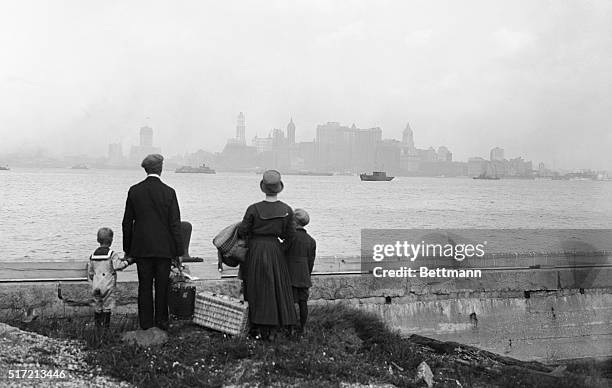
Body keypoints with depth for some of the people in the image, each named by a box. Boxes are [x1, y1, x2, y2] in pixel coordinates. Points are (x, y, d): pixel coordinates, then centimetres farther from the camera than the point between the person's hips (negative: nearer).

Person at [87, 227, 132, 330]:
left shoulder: (93, 255, 8)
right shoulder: (112, 254, -9)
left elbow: (90, 272, 14)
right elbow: (117, 266, -19)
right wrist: (127, 262, -6)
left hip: (96, 286, 5)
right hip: (108, 285, -5)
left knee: (97, 306, 12)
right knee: (107, 306, 2)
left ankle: (97, 325, 16)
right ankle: (105, 325, 2)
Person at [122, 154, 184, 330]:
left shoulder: (134, 191, -1)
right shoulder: (168, 192, -8)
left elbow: (127, 222, 3)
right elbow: (175, 224, -7)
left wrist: (127, 249, 11)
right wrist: (179, 251, -2)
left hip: (141, 248, 2)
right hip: (163, 248, -2)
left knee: (144, 286, 7)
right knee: (162, 286, 7)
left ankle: (146, 324, 11)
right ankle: (161, 322, 13)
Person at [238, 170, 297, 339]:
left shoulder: (254, 209, -15)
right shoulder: (287, 210, -7)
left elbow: (242, 231, -8)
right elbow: (289, 235, -1)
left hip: (256, 250, -2)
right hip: (275, 250, 2)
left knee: (257, 289, 11)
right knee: (276, 288, 12)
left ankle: (258, 328, 15)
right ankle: (272, 330, 15)